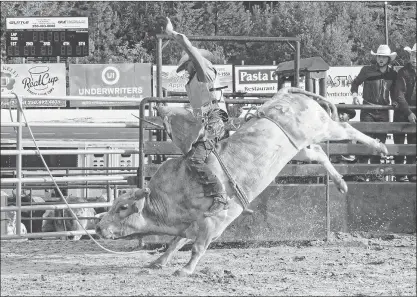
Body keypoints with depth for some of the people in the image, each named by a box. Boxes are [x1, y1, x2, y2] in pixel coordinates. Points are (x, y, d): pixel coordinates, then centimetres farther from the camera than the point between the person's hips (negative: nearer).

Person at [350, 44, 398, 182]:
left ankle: (376, 174, 10)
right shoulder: (367, 70, -2)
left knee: (380, 142, 5)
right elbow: (355, 83, 10)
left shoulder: (392, 74, 7)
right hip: (368, 111, -3)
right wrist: (355, 94, -7)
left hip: (383, 112, 3)